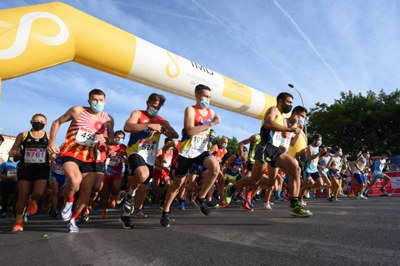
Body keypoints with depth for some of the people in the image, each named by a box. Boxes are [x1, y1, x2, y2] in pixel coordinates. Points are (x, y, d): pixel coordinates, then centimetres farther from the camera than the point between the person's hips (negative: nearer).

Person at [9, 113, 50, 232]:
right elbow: (11, 152, 11)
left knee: (38, 193, -16)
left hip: (42, 169, -1)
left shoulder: (49, 136, 6)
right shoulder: (23, 135, 7)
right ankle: (19, 222, 19)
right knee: (23, 196, 1)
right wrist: (14, 153, -12)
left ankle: (33, 201, 22)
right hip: (25, 168, 1)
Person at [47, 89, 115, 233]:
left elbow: (112, 138, 9)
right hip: (70, 152, -3)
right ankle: (68, 202, 4)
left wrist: (104, 138, -15)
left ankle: (73, 220, 26)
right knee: (75, 180, -30)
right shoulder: (77, 111, -7)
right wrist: (52, 141, -4)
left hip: (91, 157, 3)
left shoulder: (107, 119, -1)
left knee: (86, 189, 4)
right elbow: (57, 122, 4)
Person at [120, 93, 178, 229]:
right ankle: (129, 196, -6)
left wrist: (164, 128, -14)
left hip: (150, 158, 6)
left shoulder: (161, 121, 14)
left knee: (141, 188, 9)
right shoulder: (137, 114, 1)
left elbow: (175, 136, 6)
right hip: (136, 152, -6)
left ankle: (126, 215, 29)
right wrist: (150, 125, -23)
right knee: (143, 175, -36)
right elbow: (127, 127, -19)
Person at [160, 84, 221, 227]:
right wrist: (211, 123, -24)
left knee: (215, 167, -26)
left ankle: (201, 198, -5)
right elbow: (190, 131, -23)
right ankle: (165, 211, 26)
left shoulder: (211, 112, 8)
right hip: (187, 151, -4)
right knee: (178, 182, 6)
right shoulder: (190, 109, -8)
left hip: (202, 150, 4)